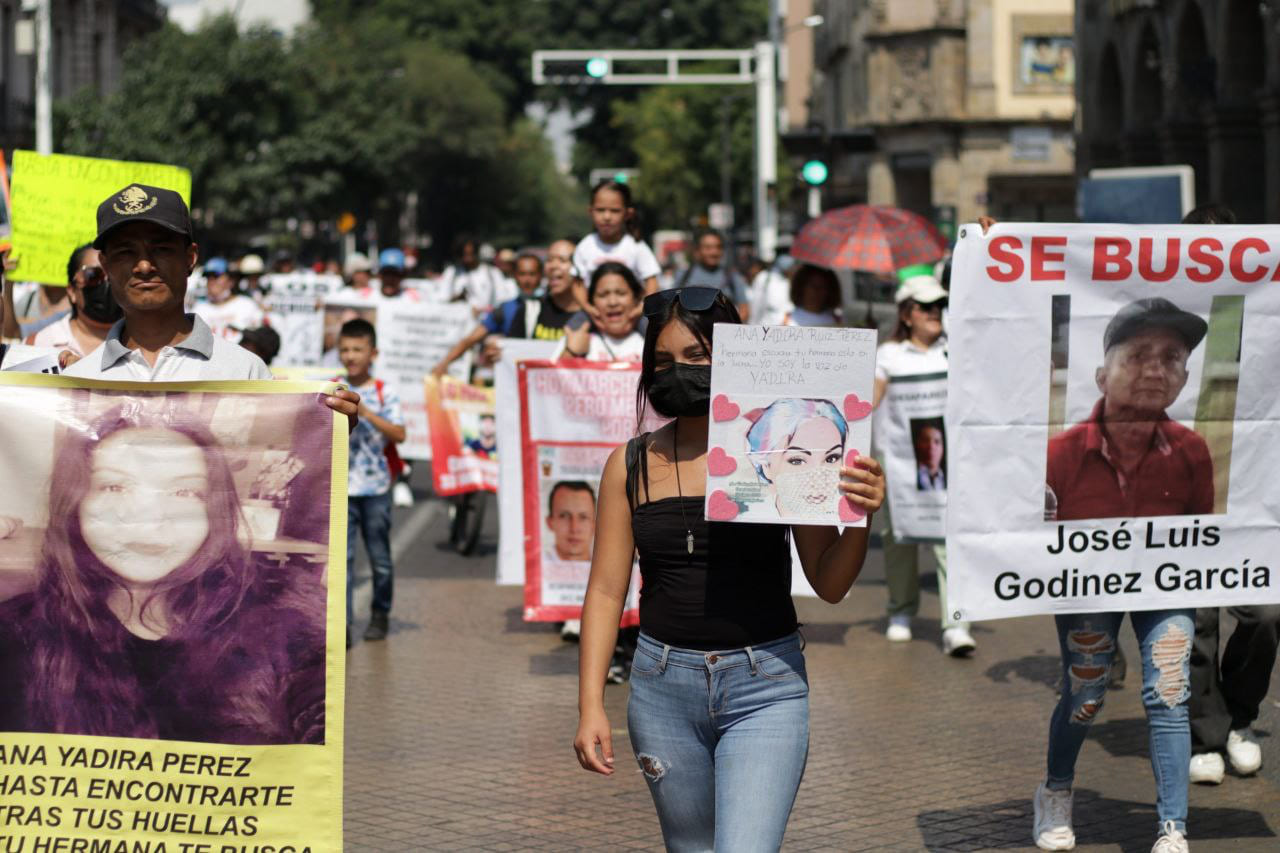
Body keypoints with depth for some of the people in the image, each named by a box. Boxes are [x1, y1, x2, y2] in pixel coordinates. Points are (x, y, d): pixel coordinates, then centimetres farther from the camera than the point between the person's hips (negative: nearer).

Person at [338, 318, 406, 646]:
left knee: (380, 555, 8)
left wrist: (366, 413, -20)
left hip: (376, 486, 0)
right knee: (342, 556, -7)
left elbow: (399, 434, -11)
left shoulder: (384, 393, 0)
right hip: (340, 486, 0)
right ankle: (342, 622, -8)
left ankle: (380, 614, 24)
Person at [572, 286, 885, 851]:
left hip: (764, 686, -3)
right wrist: (590, 707, -2)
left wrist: (858, 519, -18)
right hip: (664, 686, 3)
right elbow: (606, 590, 5)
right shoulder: (631, 465, 4)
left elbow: (829, 585, 1)